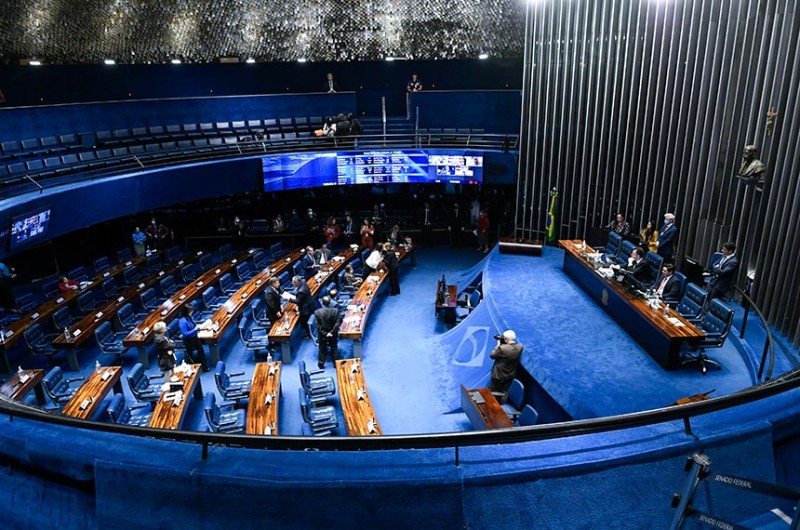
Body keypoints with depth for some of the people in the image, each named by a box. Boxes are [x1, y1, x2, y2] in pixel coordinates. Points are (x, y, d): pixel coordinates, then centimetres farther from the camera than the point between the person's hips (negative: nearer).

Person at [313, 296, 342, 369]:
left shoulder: (317, 312, -20)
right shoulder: (335, 311, -19)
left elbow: (317, 325, -18)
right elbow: (337, 323, -18)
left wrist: (325, 333, -12)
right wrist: (332, 332, -12)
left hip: (322, 335, -1)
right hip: (333, 335, 1)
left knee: (322, 349, 20)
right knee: (334, 348, 21)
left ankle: (321, 364, 35)